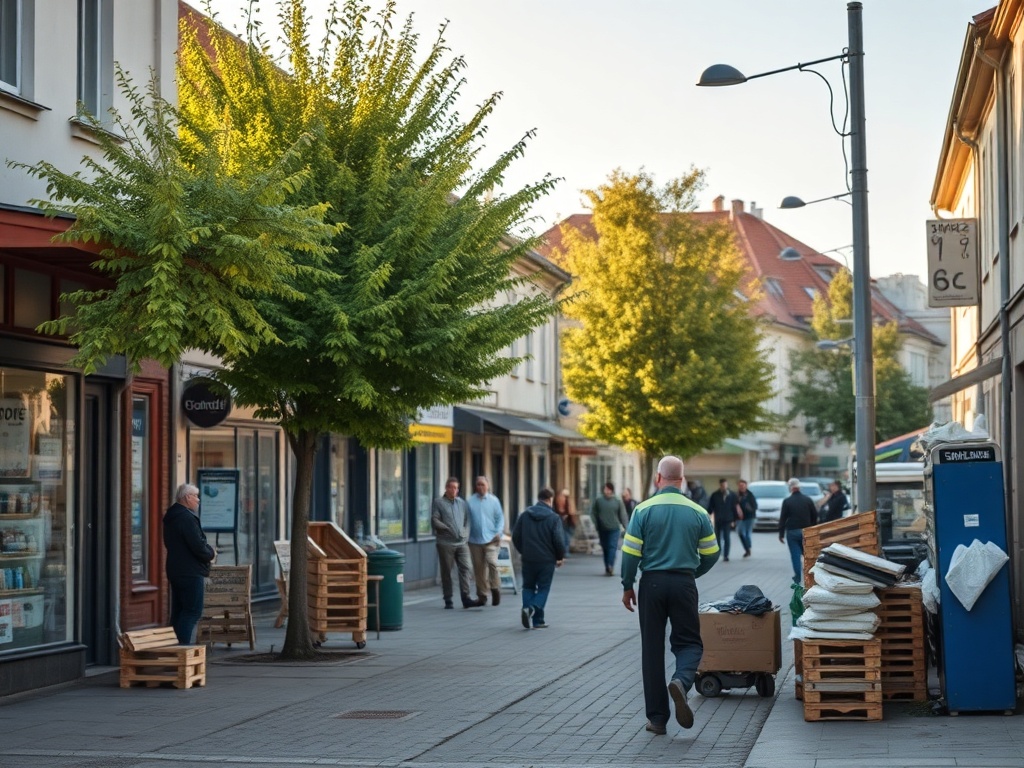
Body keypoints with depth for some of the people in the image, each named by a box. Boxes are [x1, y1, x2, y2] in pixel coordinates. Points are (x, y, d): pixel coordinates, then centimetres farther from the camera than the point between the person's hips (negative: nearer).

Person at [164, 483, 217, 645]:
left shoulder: (171, 518, 14)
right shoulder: (187, 518, -18)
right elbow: (198, 546, -23)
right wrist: (211, 554, -2)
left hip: (175, 571, 10)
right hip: (191, 573, -10)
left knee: (178, 612, 13)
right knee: (193, 611, -8)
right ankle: (182, 645, -13)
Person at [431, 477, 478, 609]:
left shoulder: (462, 503, 16)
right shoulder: (438, 502, 3)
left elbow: (467, 520, 18)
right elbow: (434, 521, -4)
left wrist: (465, 533, 2)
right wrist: (447, 529, -13)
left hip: (461, 542, 3)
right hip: (445, 543, -3)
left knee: (465, 568, -8)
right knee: (446, 572, 2)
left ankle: (466, 598, -11)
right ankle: (448, 600, 8)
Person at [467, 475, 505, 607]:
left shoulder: (493, 500, 3)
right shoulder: (471, 501, 4)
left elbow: (500, 517, 4)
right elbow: (467, 519, 8)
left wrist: (499, 532, -8)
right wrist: (466, 535, 2)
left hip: (491, 539, -2)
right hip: (475, 540, 2)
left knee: (492, 562, -20)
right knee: (478, 569, 6)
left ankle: (495, 588, -4)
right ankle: (482, 595, 16)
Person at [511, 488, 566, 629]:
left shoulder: (525, 515, 2)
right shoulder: (553, 518, -10)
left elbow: (515, 536, 5)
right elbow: (558, 540, -14)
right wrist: (561, 556, 3)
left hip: (528, 558, 3)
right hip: (547, 559, -3)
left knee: (528, 587, 16)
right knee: (543, 588, 5)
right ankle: (532, 609, -17)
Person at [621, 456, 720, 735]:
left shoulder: (644, 510, -4)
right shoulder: (697, 512, 1)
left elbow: (630, 552, -6)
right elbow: (711, 553, 6)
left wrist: (627, 587, 5)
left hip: (652, 583, 0)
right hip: (684, 583, 0)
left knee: (652, 648, 7)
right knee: (688, 641, 11)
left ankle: (657, 717, 9)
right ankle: (682, 681, -22)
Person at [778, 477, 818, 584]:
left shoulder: (787, 501, -7)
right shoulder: (808, 500, 2)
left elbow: (782, 518, -7)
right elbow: (815, 516, 7)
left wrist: (781, 534, -2)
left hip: (792, 531, -3)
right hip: (806, 531, 3)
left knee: (795, 555, 1)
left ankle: (798, 578, 0)